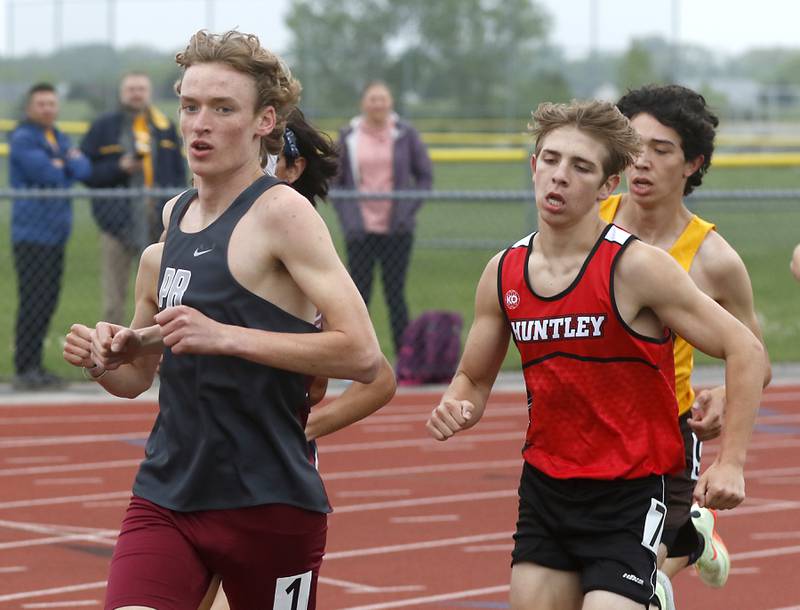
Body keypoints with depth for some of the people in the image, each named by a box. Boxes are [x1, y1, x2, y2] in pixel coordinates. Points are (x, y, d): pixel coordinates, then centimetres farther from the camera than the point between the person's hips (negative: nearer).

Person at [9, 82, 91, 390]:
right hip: (33, 234, -8)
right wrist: (68, 169, 0)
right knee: (33, 303, -8)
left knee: (47, 302, 10)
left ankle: (35, 367, 16)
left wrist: (60, 165, -11)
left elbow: (83, 168, 4)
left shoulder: (60, 139, 18)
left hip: (57, 233, 8)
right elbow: (45, 173, -18)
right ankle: (24, 370, -6)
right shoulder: (23, 139, -6)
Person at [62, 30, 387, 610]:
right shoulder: (174, 217, 13)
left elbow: (363, 355, -19)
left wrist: (226, 337, -23)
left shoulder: (281, 212, -9)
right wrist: (105, 361, 2)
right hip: (167, 497, 5)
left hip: (269, 504, -5)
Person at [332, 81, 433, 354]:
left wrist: (408, 211, -7)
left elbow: (425, 176, 6)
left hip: (396, 229, -1)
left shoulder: (405, 134, 1)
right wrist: (348, 220, -5)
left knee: (395, 293, 1)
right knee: (360, 294, 1)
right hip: (361, 230, 1)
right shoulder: (348, 137, 3)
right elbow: (335, 183, 7)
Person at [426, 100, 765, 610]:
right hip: (544, 488, 5)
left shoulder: (636, 267, -14)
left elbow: (745, 350, -12)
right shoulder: (503, 274, 3)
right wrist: (456, 408, -7)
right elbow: (474, 378, 16)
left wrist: (731, 462, -18)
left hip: (629, 494, -5)